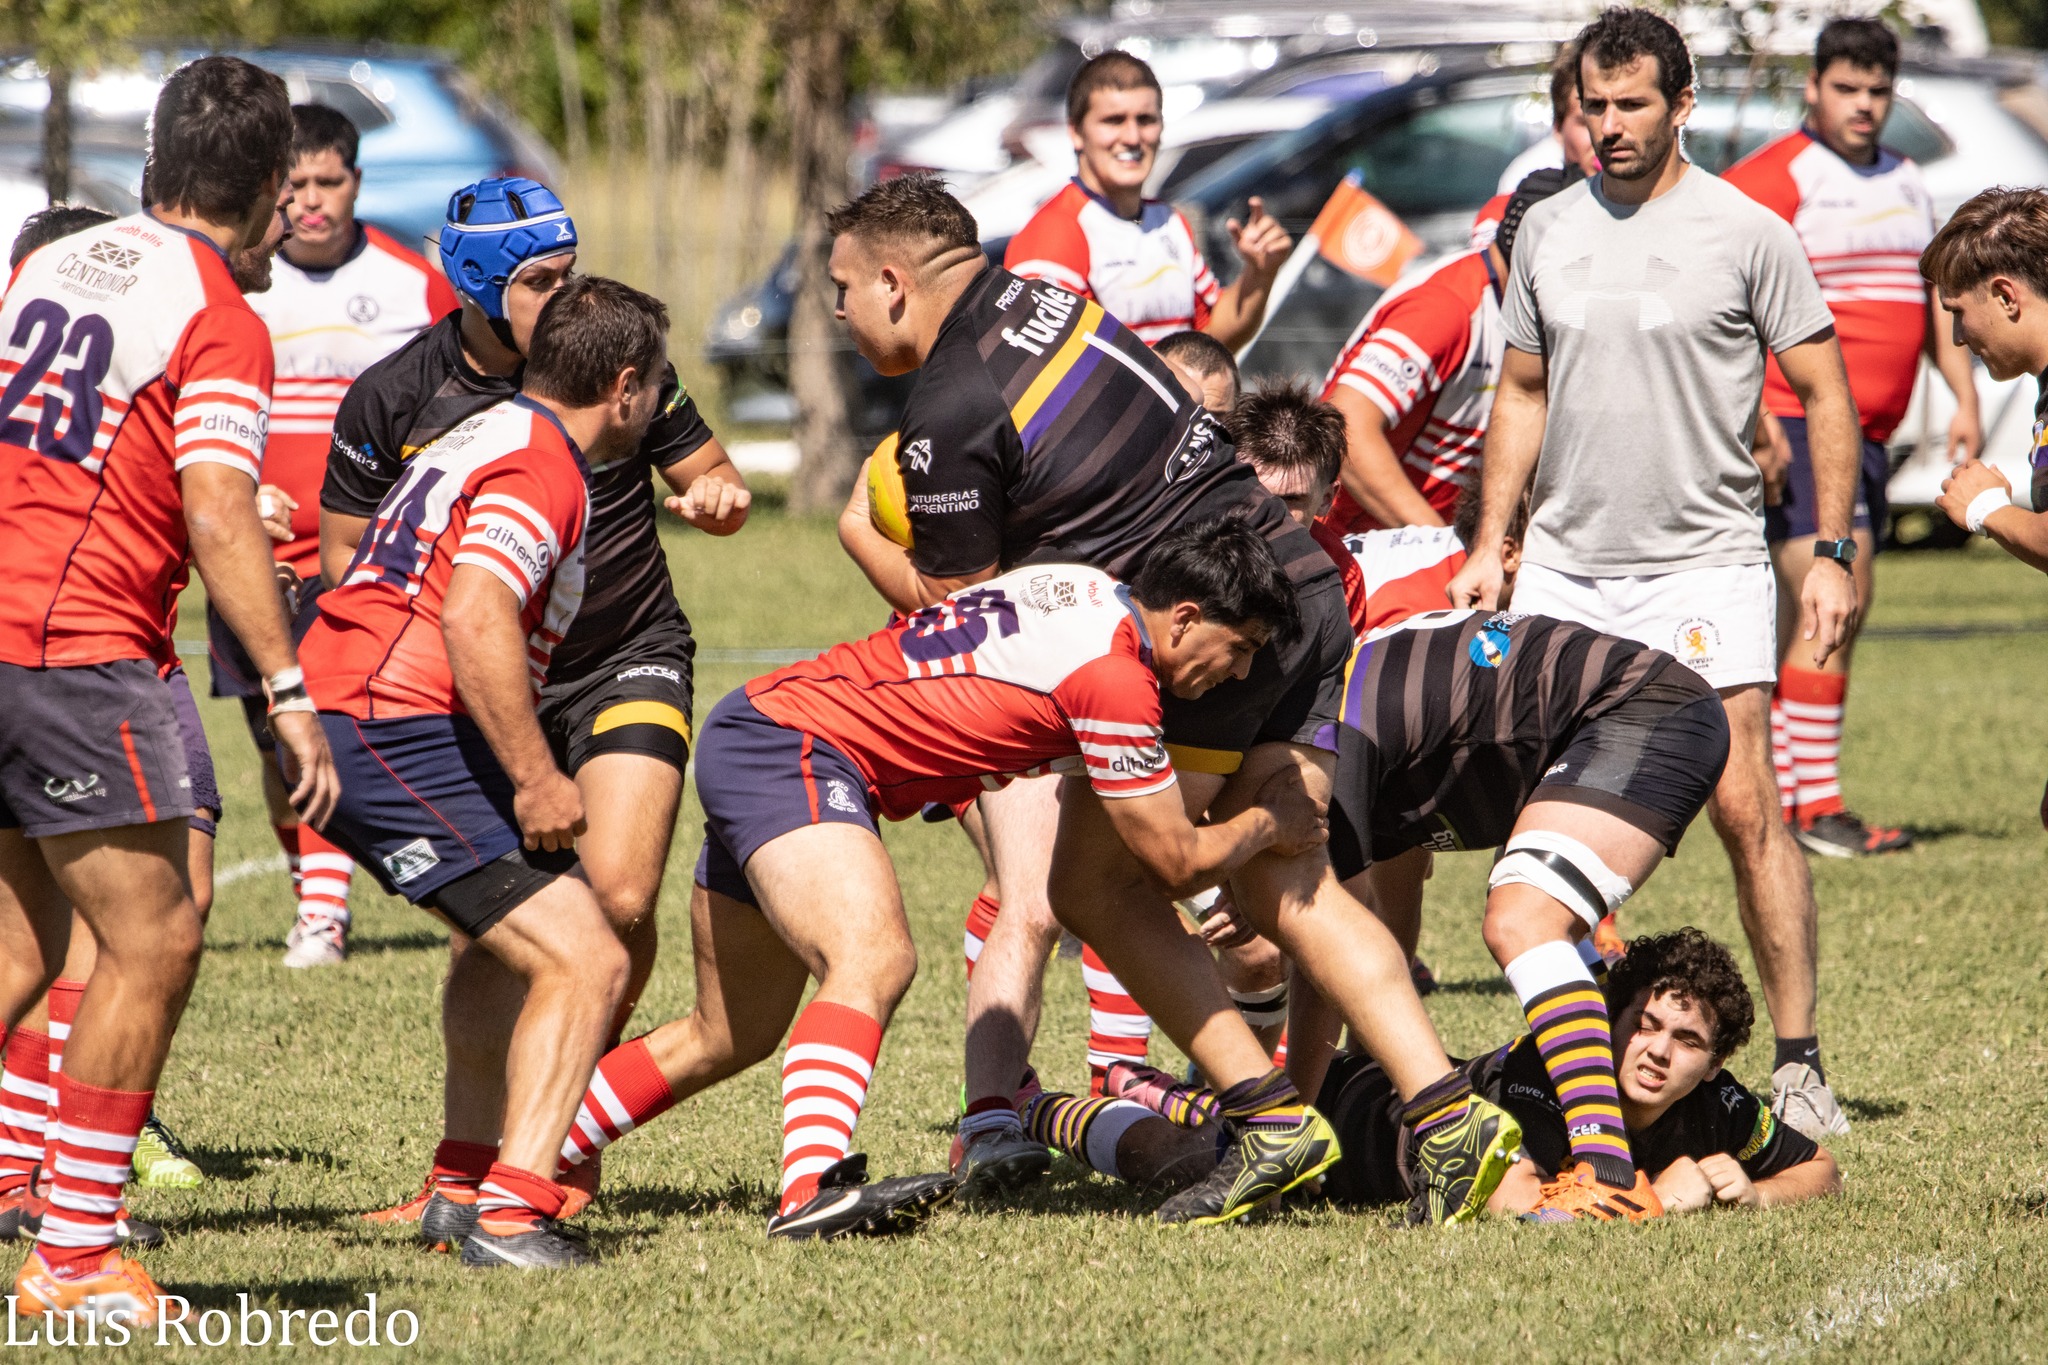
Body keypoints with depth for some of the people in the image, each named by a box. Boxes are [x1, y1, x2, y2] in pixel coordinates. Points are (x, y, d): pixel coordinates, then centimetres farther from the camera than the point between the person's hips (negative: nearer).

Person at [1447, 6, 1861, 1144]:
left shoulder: (1746, 233, -4)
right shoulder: (1546, 232, 9)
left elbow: (1824, 396, 0)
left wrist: (1832, 555, -6)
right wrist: (1489, 545, 14)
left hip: (1704, 565, -4)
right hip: (1562, 572, 4)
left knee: (1744, 810, -12)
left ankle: (1799, 1066, -7)